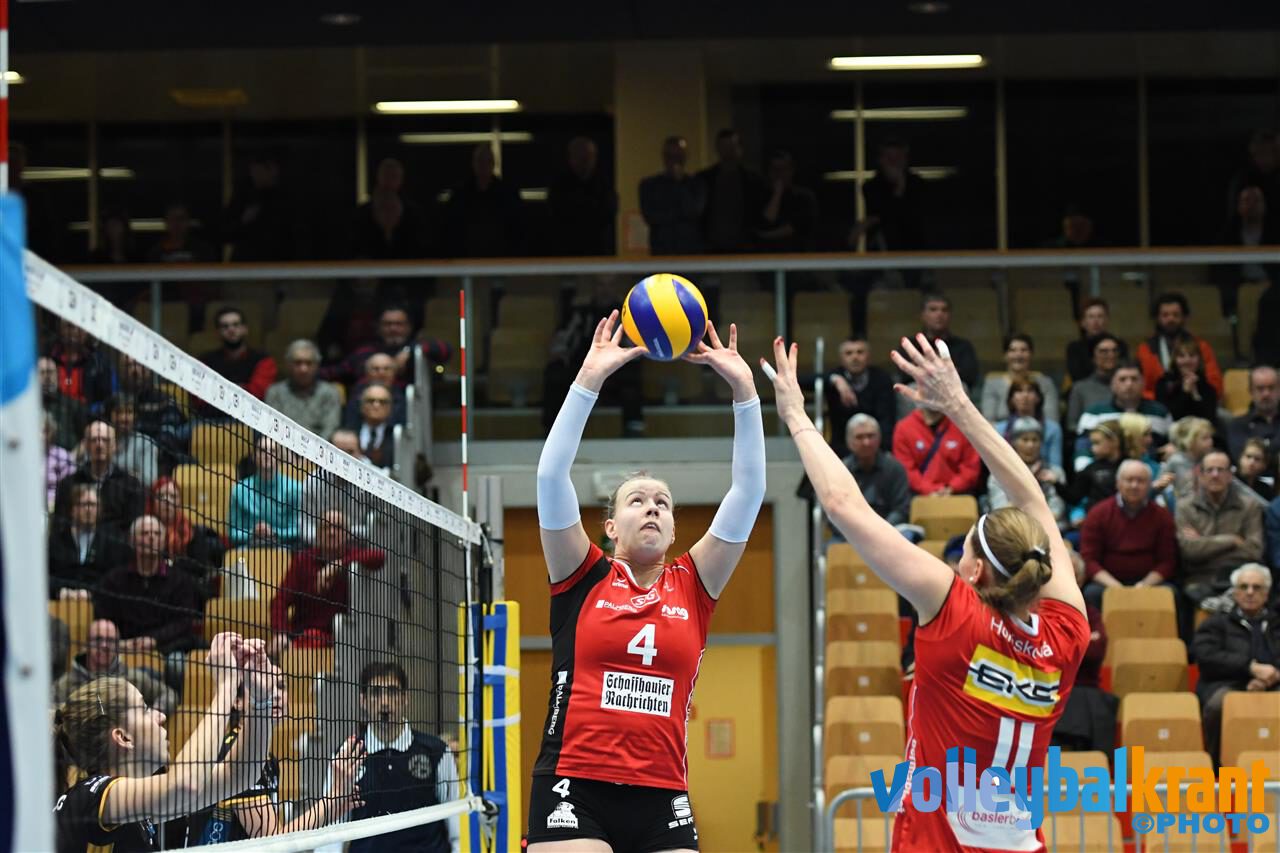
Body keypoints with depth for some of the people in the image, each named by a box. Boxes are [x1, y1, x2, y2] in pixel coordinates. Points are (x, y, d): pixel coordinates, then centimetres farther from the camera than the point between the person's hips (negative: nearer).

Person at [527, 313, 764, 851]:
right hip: (575, 788, -3)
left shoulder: (693, 586, 12)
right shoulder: (582, 579, 7)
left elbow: (748, 491, 7)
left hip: (662, 800, 3)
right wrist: (590, 379, -9)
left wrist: (744, 389, 0)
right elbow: (551, 475, -4)